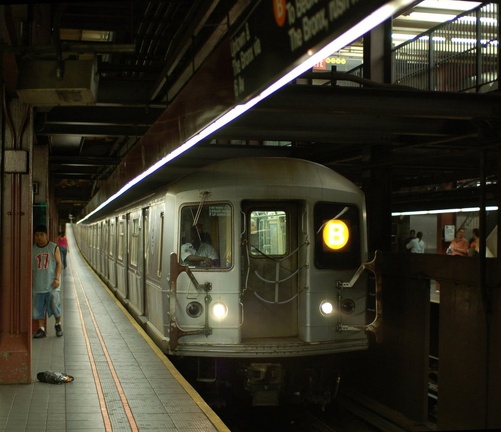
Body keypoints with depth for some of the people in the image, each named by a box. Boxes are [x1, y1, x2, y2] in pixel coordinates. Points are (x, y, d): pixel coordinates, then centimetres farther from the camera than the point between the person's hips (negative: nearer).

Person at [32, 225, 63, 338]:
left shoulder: (54, 247, -2)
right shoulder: (33, 249, 5)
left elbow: (59, 263, -2)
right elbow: (31, 267, 11)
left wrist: (57, 278, -11)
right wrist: (30, 281, 7)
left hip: (52, 284, -3)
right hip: (38, 284, 3)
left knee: (54, 305, -5)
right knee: (38, 307, 4)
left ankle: (58, 324, 18)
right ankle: (41, 329, 14)